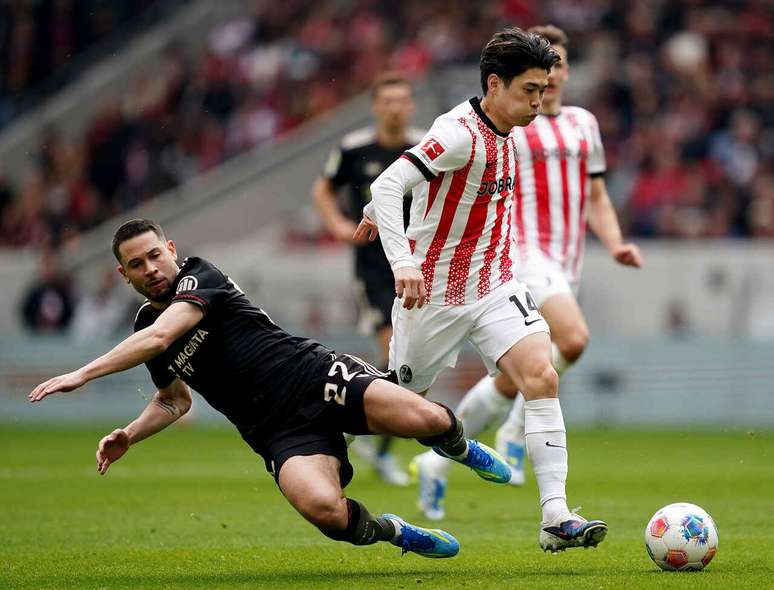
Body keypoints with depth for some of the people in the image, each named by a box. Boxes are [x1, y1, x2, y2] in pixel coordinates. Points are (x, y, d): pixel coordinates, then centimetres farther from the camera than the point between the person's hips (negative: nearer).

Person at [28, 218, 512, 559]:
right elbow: (175, 399, 33)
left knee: (424, 419, -29)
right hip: (281, 432, 3)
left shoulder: (200, 277, -3)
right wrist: (129, 436, 14)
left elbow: (160, 337, -22)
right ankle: (398, 534, 2)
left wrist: (83, 374, -23)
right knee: (323, 509, -31)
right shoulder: (144, 327, 15)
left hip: (316, 376, -3)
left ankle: (459, 448, 12)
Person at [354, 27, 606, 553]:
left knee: (542, 376, -15)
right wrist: (404, 261, -42)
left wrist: (378, 211, 31)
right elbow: (389, 184, -30)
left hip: (495, 285, 6)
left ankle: (556, 516, -20)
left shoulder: (502, 134, 6)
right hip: (434, 292, -6)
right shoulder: (461, 133, -21)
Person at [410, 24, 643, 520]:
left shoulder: (583, 124, 17)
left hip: (566, 266, 7)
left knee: (511, 380, 9)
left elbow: (596, 197, 20)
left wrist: (616, 245, 5)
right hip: (523, 253, -7)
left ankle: (437, 461, 24)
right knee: (573, 339, -30)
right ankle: (517, 433, -11)